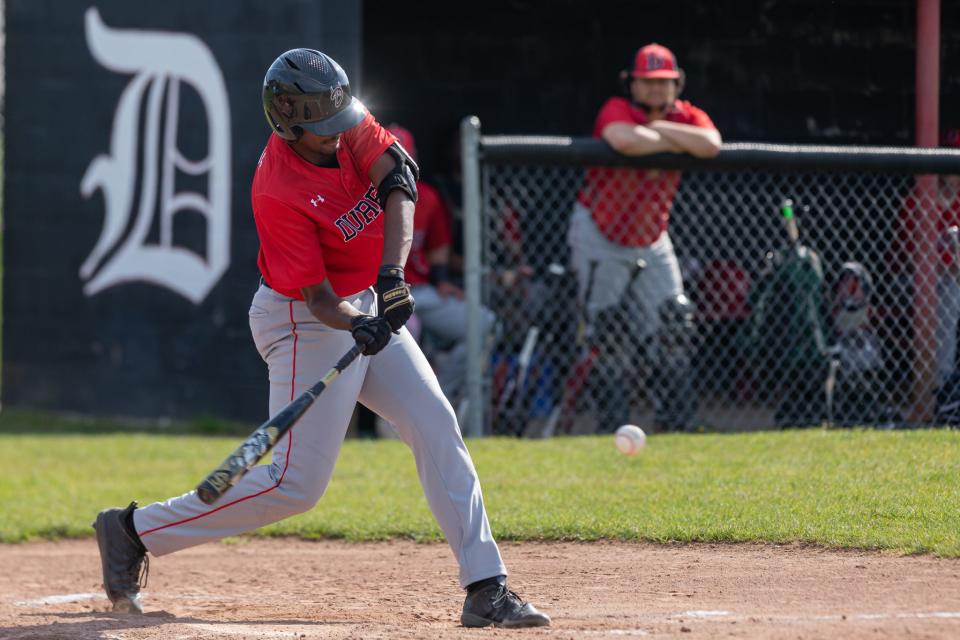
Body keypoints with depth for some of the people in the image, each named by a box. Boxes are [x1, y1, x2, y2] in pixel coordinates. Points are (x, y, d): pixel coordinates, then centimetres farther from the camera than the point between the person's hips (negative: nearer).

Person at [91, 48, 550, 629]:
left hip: (369, 307, 8)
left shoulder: (346, 123, -9)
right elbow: (319, 301, -25)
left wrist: (392, 275, -34)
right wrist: (360, 328, -45)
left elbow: (398, 183, -21)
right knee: (296, 484, -9)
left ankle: (486, 588, -1)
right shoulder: (277, 193, -28)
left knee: (437, 428, -1)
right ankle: (134, 531, 2)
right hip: (303, 323, -8)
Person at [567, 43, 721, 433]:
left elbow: (710, 145, -28)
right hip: (600, 236, -5)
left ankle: (677, 422, 8)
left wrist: (659, 127, -26)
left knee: (674, 326, 1)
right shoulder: (617, 111, -19)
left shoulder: (687, 117, -5)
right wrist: (673, 143, -26)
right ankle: (612, 424, 0)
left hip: (651, 240, 5)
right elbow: (625, 140, -44)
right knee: (606, 331, -5)